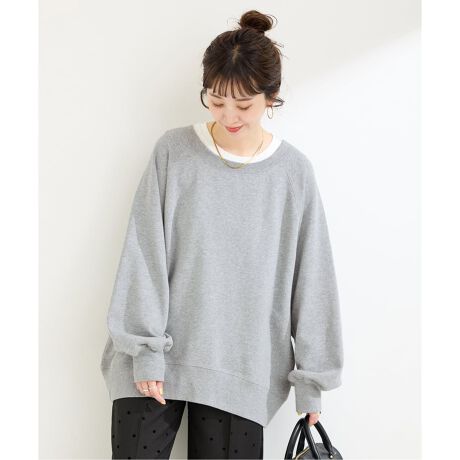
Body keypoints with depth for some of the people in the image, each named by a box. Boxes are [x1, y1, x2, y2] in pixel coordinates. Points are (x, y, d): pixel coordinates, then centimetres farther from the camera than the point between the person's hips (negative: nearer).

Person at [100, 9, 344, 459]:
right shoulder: (173, 151, -3)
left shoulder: (294, 172, -1)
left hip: (242, 375, 0)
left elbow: (311, 280, 2)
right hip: (157, 360, 0)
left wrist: (311, 376, 4)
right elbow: (144, 255, -4)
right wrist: (145, 350, -8)